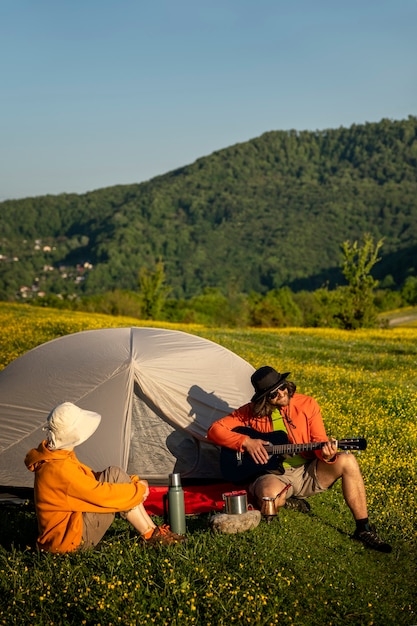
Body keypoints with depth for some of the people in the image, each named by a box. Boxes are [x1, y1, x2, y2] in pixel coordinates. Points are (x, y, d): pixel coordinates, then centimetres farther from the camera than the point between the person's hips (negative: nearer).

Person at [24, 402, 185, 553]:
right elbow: (101, 495, -24)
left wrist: (132, 482, 4)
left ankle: (151, 531, 4)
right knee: (115, 475, -15)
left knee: (114, 476, 1)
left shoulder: (57, 455, 5)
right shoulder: (59, 469, -27)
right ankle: (151, 535, -4)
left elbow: (89, 479, 14)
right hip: (71, 539, -10)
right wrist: (140, 490, -9)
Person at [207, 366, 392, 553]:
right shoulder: (251, 412, -3)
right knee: (269, 495, -41)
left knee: (347, 461, -24)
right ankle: (287, 502, 0)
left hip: (307, 472, 3)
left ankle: (363, 530, -13)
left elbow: (319, 442, 0)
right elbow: (215, 430, -4)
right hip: (274, 475, -2)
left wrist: (326, 454, -25)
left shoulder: (307, 404, -1)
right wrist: (246, 441, -18)